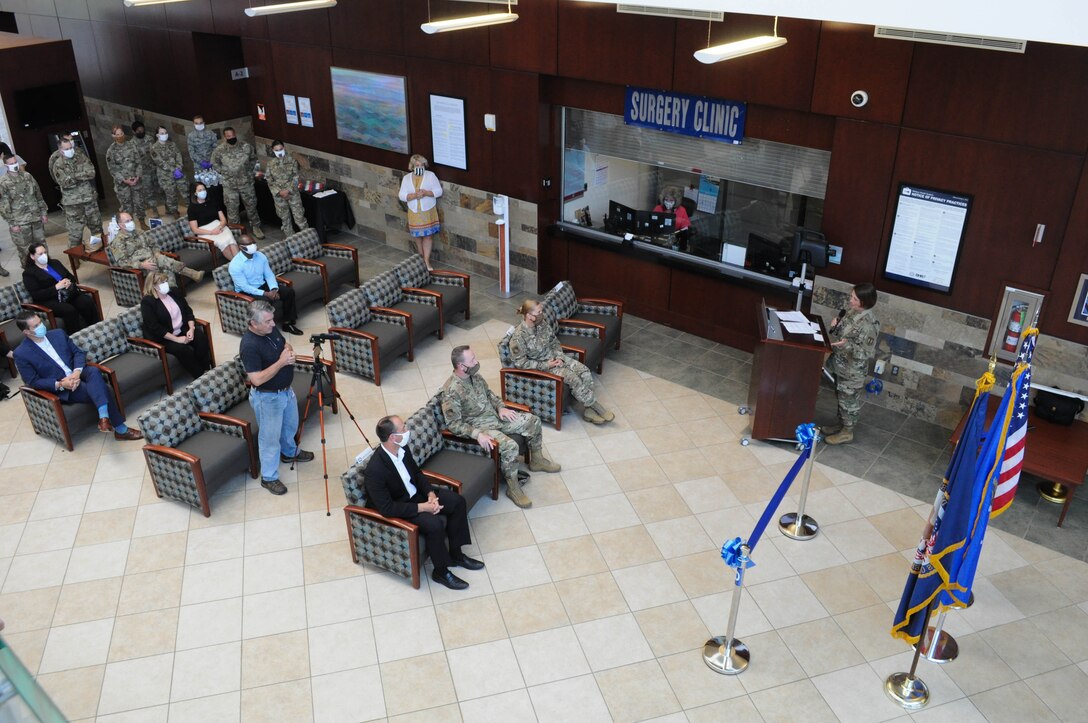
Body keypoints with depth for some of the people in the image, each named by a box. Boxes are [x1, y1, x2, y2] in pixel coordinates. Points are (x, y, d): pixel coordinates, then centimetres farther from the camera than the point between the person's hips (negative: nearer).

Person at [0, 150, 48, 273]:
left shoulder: (27, 176, 7)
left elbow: (38, 195, 13)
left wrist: (44, 212, 8)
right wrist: (12, 223, -12)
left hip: (36, 217, 4)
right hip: (20, 222, -4)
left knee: (41, 244, 13)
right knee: (25, 249, 2)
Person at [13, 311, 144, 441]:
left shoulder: (58, 334, 5)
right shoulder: (21, 353, -7)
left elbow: (79, 352, 7)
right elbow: (33, 382, -7)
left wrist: (77, 371, -13)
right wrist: (60, 384, -21)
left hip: (76, 374, 4)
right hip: (60, 390, -4)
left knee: (94, 371, -32)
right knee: (100, 388, -26)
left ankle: (104, 416, -46)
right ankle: (121, 429, -21)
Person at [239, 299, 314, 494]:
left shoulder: (271, 328, -7)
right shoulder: (249, 345, -32)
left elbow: (285, 344, 11)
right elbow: (257, 379, -32)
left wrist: (289, 351, -12)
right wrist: (281, 362, -33)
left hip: (286, 390, 8)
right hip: (267, 397, -8)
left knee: (291, 425, 29)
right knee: (270, 437, 8)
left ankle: (290, 452, 56)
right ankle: (269, 477, 25)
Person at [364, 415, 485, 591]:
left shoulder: (402, 448, -10)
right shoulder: (375, 470, -33)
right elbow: (387, 509, -30)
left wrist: (430, 493, -10)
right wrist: (422, 507, -27)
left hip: (415, 492, 8)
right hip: (397, 507, -8)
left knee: (457, 501, -2)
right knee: (434, 524, -28)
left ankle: (455, 553, 13)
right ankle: (441, 571, -4)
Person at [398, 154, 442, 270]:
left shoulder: (430, 175, -5)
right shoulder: (406, 178, 0)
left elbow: (439, 191, -9)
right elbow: (402, 196, -6)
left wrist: (426, 193, -23)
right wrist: (414, 195, -22)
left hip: (428, 211, -2)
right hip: (414, 212, 2)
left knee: (428, 235, -3)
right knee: (419, 236, 11)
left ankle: (426, 260, -1)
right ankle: (423, 258, 26)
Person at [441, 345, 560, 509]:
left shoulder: (474, 375, -1)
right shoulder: (451, 391, -26)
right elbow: (453, 423, -23)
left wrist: (500, 408, -1)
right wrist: (477, 434, -32)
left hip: (495, 416, 8)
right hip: (479, 426, -8)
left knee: (533, 421, 4)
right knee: (510, 445, -31)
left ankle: (536, 461, 24)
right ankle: (513, 488, -13)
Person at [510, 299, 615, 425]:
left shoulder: (542, 323, -5)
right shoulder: (519, 337, -25)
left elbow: (554, 342, 8)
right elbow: (520, 363, -19)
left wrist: (559, 357, -11)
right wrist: (546, 365, -21)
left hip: (554, 357, 7)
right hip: (540, 366, -7)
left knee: (584, 371, -13)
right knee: (572, 377, -23)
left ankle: (587, 409, -7)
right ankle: (595, 405, -6)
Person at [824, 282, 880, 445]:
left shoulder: (869, 325, -28)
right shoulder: (851, 312, -3)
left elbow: (866, 353, -25)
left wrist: (846, 345, -37)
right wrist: (835, 325, -5)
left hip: (853, 371, -8)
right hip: (840, 366, 8)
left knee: (849, 400, 10)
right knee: (841, 398, 23)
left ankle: (847, 432, 27)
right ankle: (841, 425, 41)